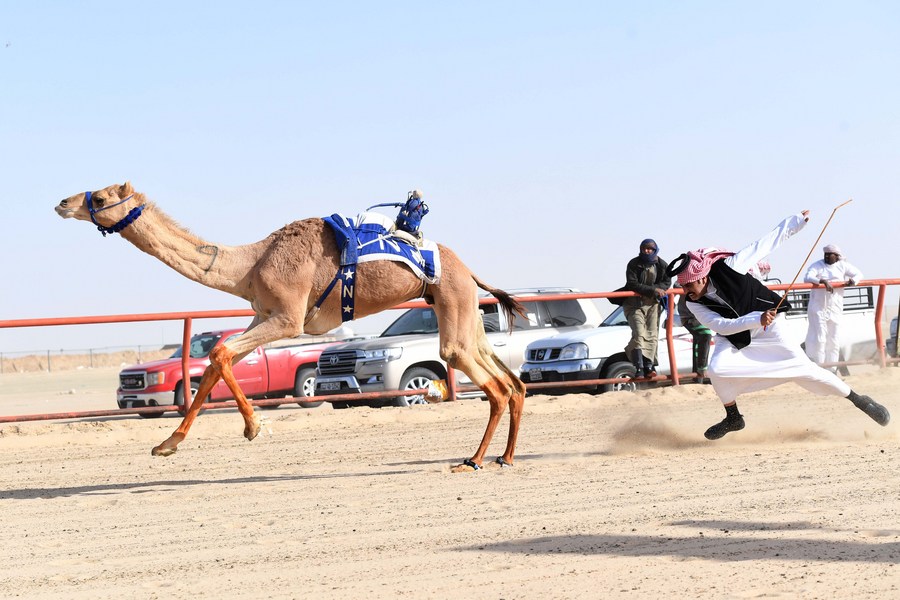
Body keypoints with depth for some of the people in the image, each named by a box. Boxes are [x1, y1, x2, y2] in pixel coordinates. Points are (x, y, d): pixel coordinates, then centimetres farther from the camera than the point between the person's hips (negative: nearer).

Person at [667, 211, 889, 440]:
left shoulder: (728, 267, -28)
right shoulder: (694, 304, -19)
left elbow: (766, 243, -18)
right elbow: (722, 326, -27)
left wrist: (797, 221, -13)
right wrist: (756, 320, -40)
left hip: (768, 328, -2)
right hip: (733, 336, 2)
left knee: (805, 369, -4)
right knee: (717, 369, -22)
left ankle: (857, 399, 13)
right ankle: (733, 418, 3)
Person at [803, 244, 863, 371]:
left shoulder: (842, 266, 8)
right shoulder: (817, 265, -2)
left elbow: (858, 274, 14)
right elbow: (807, 278, -19)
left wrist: (853, 280, -10)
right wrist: (823, 281, -33)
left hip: (835, 308, 4)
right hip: (818, 307, -4)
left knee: (834, 340, 7)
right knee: (818, 338, -10)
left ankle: (831, 368, 17)